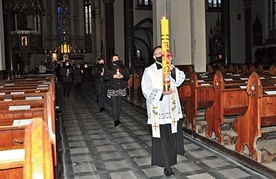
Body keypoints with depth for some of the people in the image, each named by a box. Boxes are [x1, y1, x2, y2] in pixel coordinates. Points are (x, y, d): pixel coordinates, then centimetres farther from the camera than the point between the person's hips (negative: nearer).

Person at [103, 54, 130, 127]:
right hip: (112, 89, -3)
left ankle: (117, 118, 19)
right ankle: (115, 121, -5)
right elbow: (105, 77, -2)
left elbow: (127, 76, 10)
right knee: (114, 105, -7)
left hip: (121, 89, 3)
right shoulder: (108, 68, 4)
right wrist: (112, 77, -15)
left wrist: (123, 76, -10)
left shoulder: (122, 67, 11)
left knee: (119, 104, 6)